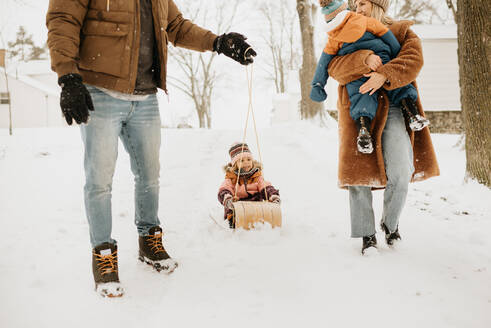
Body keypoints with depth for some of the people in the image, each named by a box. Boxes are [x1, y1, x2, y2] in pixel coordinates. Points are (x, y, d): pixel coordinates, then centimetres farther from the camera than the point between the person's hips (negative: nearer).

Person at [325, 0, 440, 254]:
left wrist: (384, 75, -24)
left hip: (392, 111, -1)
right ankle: (367, 234, 10)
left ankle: (390, 223, 16)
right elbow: (335, 67, -3)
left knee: (400, 172, -11)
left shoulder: (402, 32, 12)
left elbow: (413, 60, -8)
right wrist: (364, 59, -20)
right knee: (359, 171, -3)